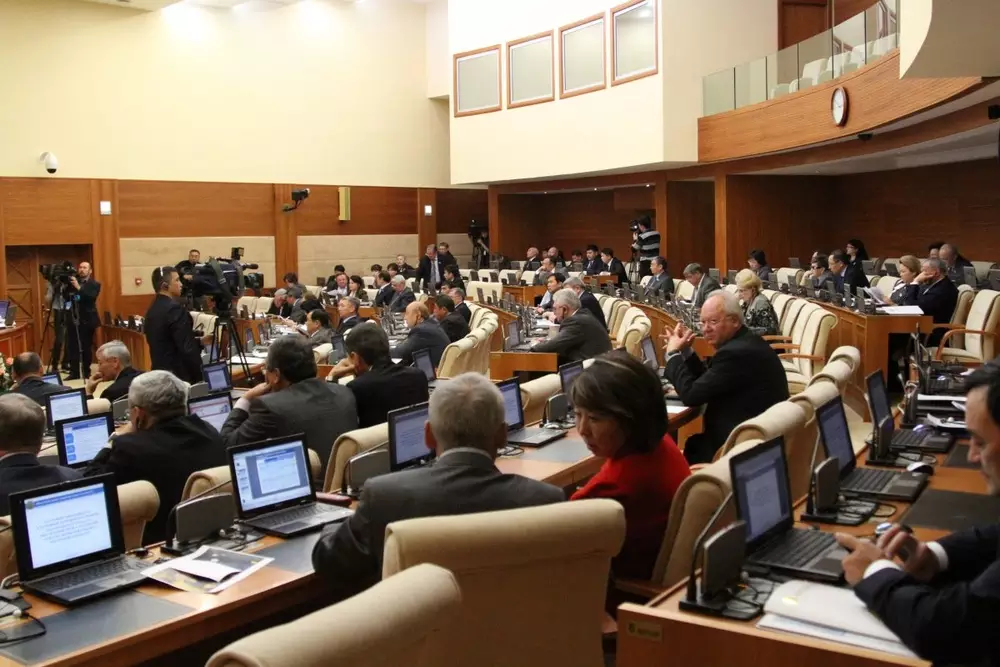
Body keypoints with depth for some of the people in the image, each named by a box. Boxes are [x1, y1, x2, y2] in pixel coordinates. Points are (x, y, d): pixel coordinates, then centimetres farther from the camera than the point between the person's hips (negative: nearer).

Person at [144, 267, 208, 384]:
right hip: (179, 375, -9)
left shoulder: (152, 310, 11)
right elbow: (187, 349, -19)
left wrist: (199, 342, 17)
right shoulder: (174, 308, -16)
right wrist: (200, 378, -11)